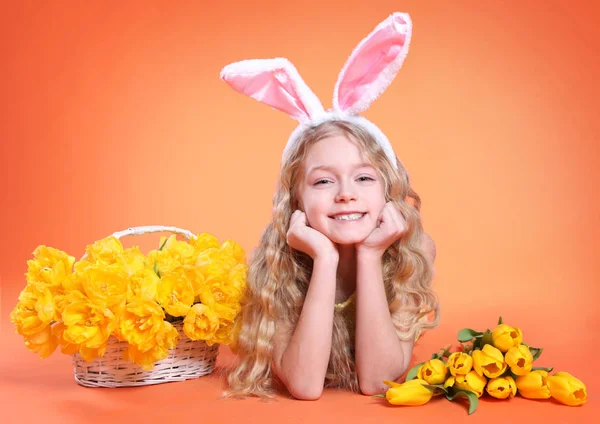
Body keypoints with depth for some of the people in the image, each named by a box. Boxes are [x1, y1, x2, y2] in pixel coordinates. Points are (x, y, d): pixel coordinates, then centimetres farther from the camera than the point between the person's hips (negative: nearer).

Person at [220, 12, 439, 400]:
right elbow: (305, 385, -34)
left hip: (383, 407, 1)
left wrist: (370, 256, -39)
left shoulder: (412, 253, -24)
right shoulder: (275, 267, -27)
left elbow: (377, 381, -29)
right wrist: (325, 259, -42)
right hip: (301, 408, 0)